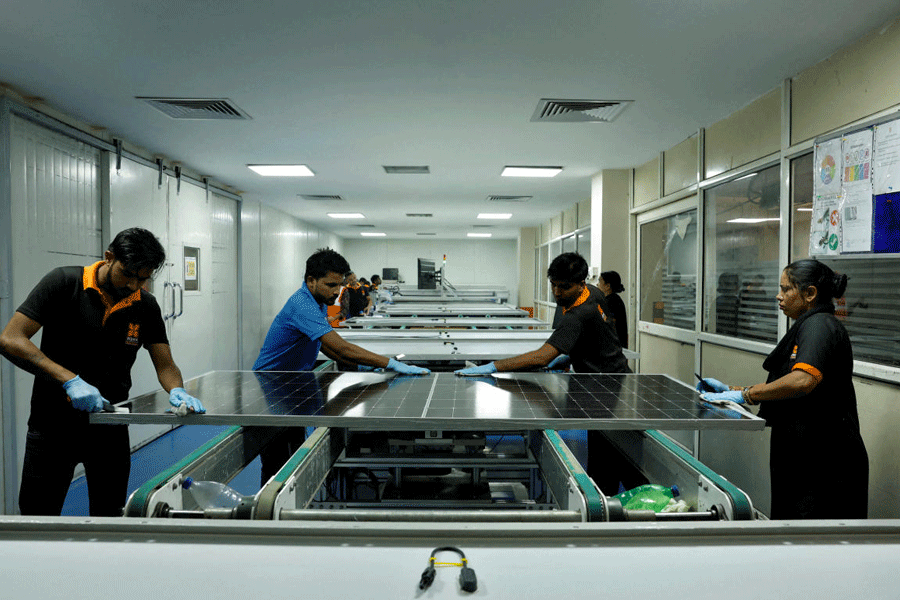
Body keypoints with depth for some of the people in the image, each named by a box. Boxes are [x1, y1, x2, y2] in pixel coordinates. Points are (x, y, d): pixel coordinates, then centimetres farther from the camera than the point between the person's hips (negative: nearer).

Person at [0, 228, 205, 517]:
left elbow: (165, 364, 1)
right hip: (54, 424, -2)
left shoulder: (146, 306, -2)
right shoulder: (63, 283, -11)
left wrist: (177, 390, -22)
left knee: (109, 518, 11)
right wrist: (70, 380, -27)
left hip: (110, 426, 3)